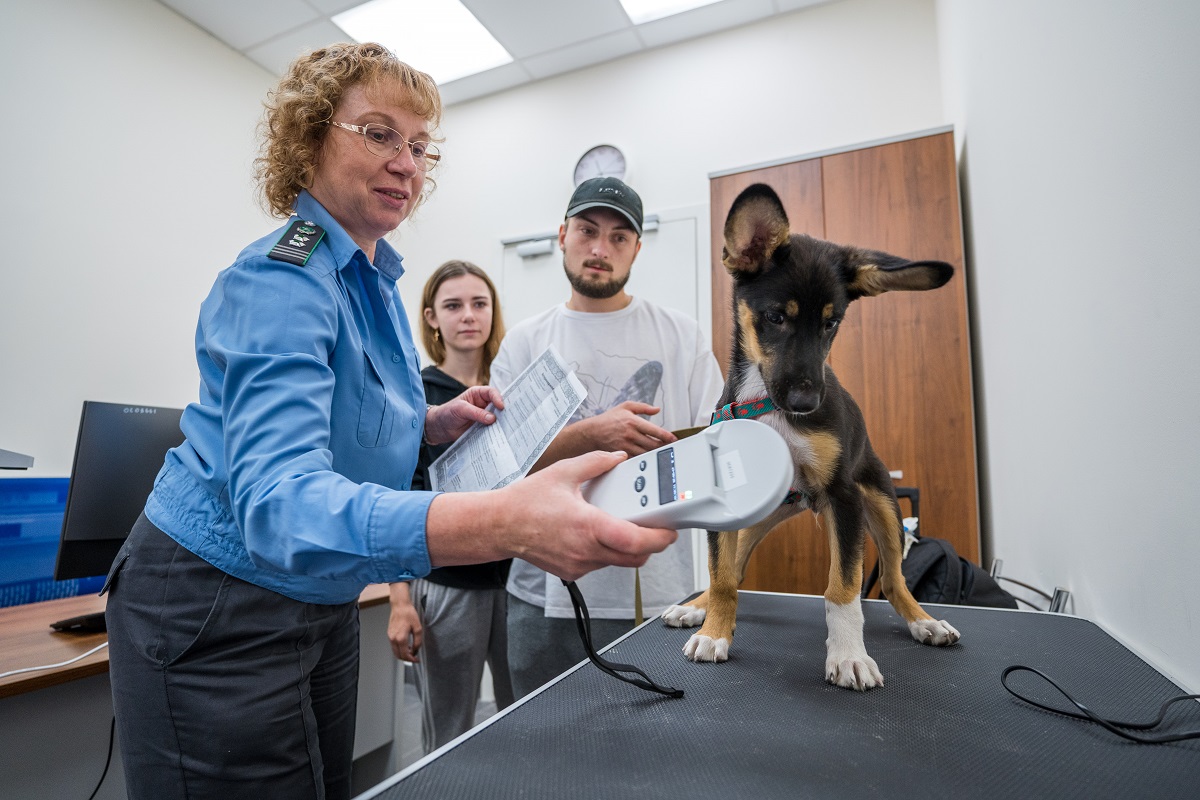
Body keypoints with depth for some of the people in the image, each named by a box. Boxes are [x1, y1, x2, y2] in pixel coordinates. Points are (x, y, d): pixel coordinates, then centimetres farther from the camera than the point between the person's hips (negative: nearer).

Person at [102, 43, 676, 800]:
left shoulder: (375, 281, 4)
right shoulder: (279, 280, -24)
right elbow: (278, 502, -40)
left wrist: (435, 423, -5)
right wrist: (506, 522, -56)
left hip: (323, 599, 9)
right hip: (215, 616, -8)